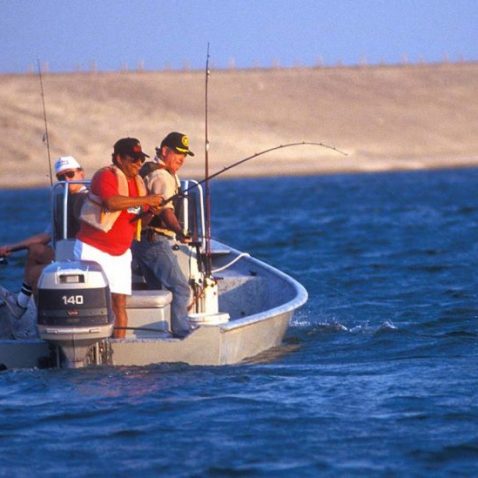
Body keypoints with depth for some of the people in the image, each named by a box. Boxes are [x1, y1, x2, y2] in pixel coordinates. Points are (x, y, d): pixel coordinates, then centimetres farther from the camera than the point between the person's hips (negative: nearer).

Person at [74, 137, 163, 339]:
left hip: (120, 253, 7)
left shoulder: (138, 182, 13)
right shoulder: (105, 176, -12)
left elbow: (139, 221, 17)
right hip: (94, 249, -7)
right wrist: (145, 200, -26)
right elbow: (112, 202, -31)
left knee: (119, 303, 1)